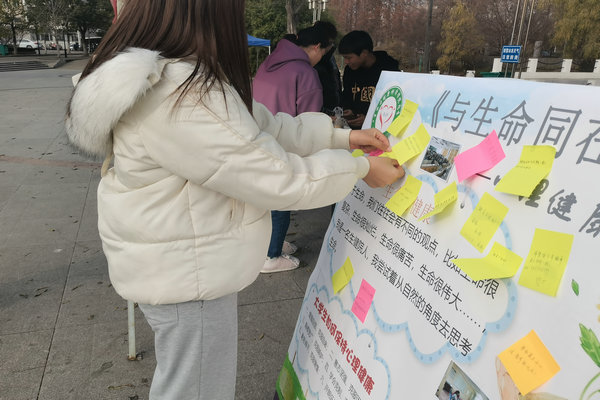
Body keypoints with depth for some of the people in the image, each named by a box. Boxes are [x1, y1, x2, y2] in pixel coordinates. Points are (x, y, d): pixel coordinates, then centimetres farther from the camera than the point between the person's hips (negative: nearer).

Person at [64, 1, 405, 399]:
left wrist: (341, 137, 6)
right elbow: (276, 179, -25)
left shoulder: (172, 77, 3)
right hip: (187, 273, -9)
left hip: (181, 263, 10)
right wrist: (359, 169, -10)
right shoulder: (178, 96, -30)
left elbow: (260, 127, 7)